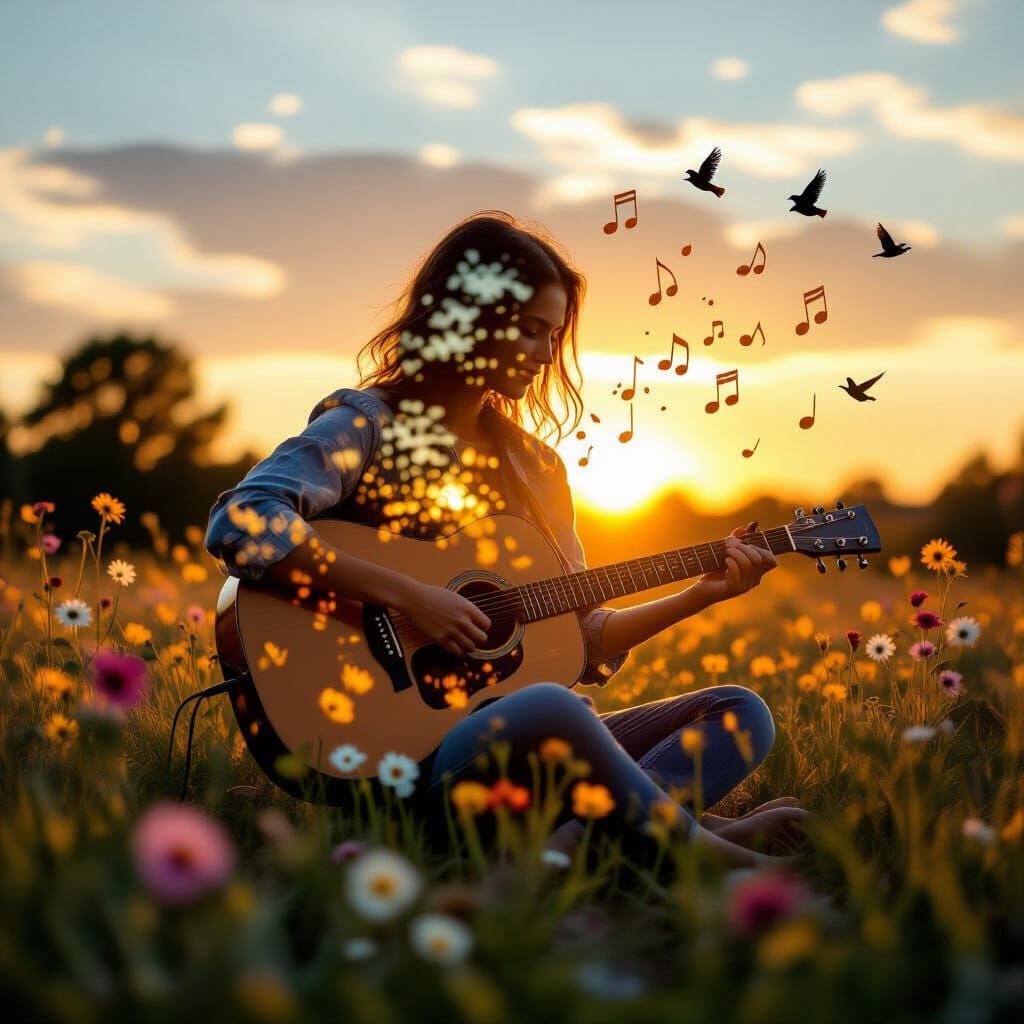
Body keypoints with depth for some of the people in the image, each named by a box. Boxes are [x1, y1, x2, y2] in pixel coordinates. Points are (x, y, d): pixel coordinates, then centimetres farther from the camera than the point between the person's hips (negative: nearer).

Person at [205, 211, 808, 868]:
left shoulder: (531, 462, 17)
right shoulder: (367, 426, -5)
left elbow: (581, 638, 19)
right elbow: (240, 523, -24)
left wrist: (701, 596, 8)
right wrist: (409, 596, -24)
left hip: (535, 741, 8)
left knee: (742, 713, -3)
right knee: (549, 708, -38)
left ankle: (573, 842, -28)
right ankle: (703, 847, -14)